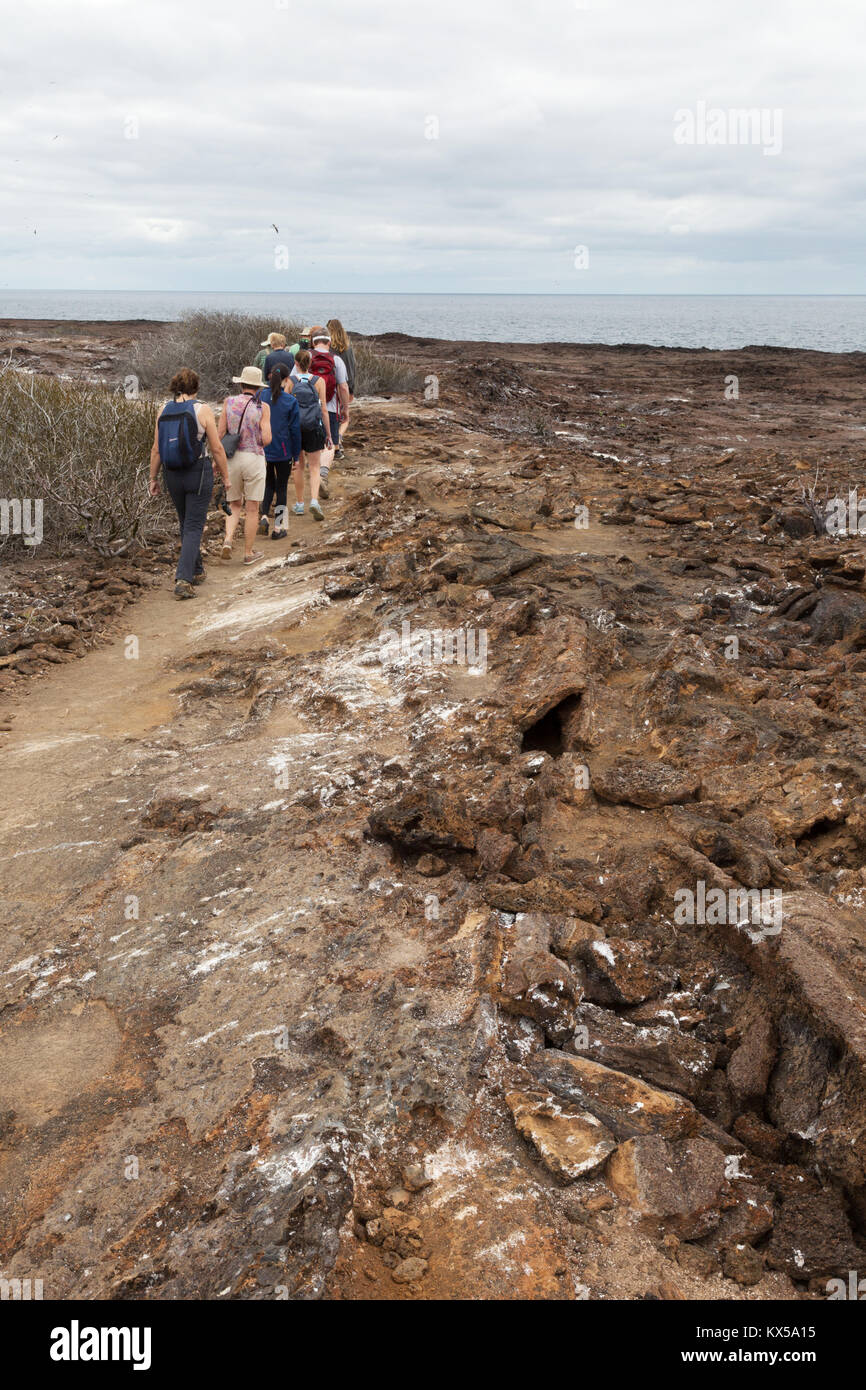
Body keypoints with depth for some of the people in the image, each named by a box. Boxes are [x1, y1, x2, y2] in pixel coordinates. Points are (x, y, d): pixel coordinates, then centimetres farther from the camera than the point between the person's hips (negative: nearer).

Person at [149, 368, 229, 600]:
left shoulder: (164, 410, 1)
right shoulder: (203, 410, -9)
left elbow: (156, 449, 3)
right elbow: (217, 449, -9)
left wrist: (153, 478, 12)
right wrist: (225, 477, 1)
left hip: (173, 475, 4)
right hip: (199, 473, -4)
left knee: (186, 524, 20)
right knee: (194, 526, -1)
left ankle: (197, 571, 33)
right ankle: (183, 580, -12)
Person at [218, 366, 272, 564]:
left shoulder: (229, 402, 0)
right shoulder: (263, 407, -6)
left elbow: (220, 434, -1)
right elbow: (266, 439, -12)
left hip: (231, 459, 2)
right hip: (253, 458, -2)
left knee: (235, 506, 17)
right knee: (252, 509, 8)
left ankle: (228, 540, -7)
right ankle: (248, 553, 13)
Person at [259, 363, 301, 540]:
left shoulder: (260, 396, -4)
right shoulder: (290, 401, -11)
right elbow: (295, 430, -6)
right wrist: (296, 456, 2)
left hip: (263, 450, 3)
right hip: (282, 452, -2)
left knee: (268, 484, 20)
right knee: (281, 488, 9)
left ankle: (264, 516, -1)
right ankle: (278, 528, 11)